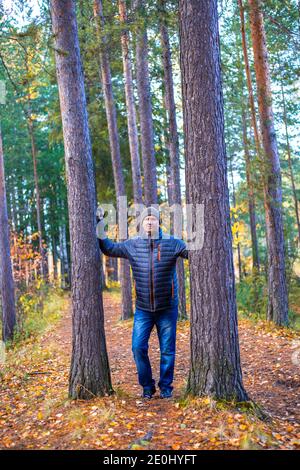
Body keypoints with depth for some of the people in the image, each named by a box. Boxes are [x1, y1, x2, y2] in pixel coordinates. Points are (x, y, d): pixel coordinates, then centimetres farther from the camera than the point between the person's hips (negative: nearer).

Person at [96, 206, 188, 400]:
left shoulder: (172, 243, -7)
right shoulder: (132, 245, 0)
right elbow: (109, 248, 12)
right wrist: (100, 225, 7)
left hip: (167, 308, -1)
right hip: (143, 309, 2)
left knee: (167, 350, 7)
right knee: (139, 347, -3)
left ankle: (166, 387, 24)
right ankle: (147, 386, 17)